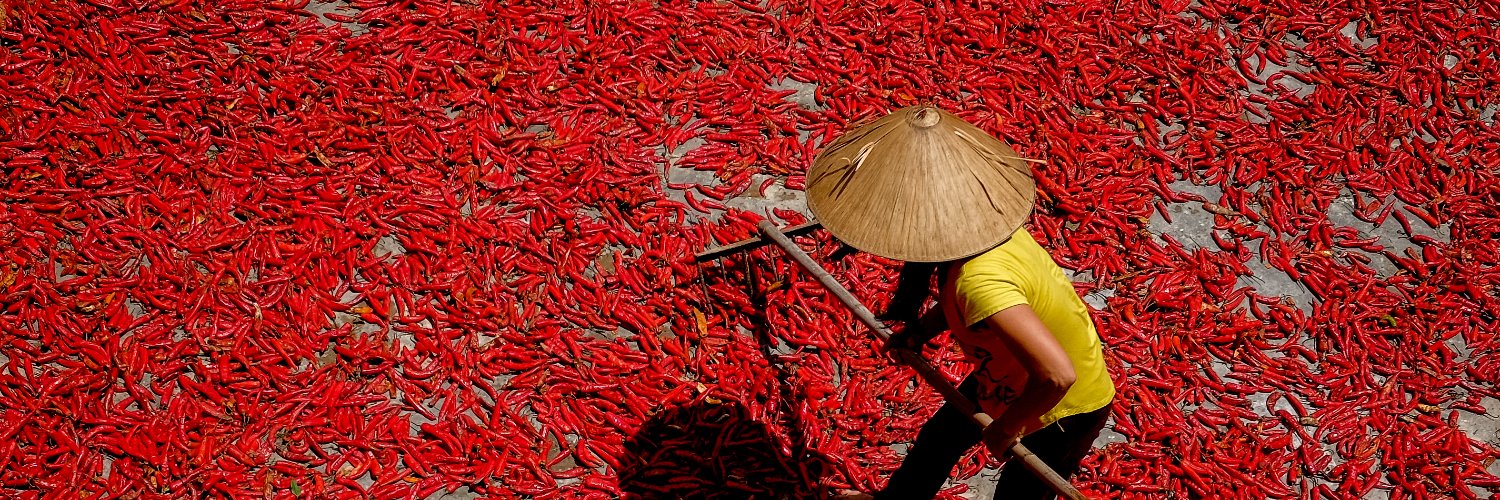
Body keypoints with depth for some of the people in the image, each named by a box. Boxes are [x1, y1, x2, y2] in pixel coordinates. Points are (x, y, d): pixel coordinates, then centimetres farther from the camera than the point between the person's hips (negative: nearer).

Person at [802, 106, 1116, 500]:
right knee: (939, 437, 26)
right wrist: (922, 330, -8)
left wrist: (1005, 430, -29)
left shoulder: (982, 279, -43)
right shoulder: (982, 217, -16)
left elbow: (1057, 375, -46)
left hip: (1061, 409, -8)